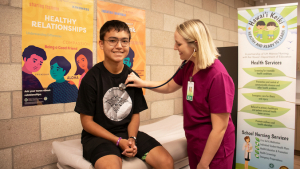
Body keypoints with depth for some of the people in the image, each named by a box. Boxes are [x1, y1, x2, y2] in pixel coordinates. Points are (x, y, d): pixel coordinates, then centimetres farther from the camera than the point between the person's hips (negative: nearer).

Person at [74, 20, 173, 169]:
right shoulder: (92, 78, -11)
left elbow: (135, 114, 7)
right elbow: (87, 122, -8)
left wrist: (132, 139, -12)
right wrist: (118, 141, -14)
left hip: (128, 133, 4)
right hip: (99, 135, -4)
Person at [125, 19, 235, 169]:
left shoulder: (218, 76, -27)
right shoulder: (189, 66, -3)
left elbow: (219, 129, -23)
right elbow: (170, 87, 16)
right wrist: (143, 83, 4)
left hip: (214, 148, -6)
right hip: (193, 142, 7)